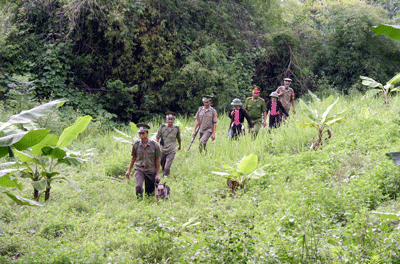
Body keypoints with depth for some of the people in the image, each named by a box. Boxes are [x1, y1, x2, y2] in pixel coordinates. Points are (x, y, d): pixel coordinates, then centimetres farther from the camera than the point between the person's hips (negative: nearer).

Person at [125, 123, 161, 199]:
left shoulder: (155, 145, -8)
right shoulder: (136, 144, -2)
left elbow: (158, 160, -1)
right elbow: (133, 158, 12)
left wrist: (157, 174, -1)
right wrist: (129, 170, 14)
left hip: (151, 171, 0)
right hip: (139, 169, 0)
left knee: (150, 192, 5)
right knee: (138, 187, -24)